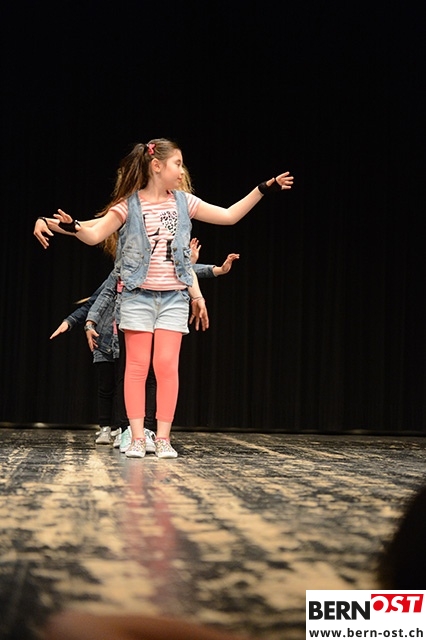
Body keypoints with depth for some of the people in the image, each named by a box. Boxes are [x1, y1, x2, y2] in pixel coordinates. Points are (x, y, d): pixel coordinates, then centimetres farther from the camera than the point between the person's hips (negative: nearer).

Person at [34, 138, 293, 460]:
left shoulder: (184, 202, 6)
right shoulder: (129, 205, -4)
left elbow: (229, 216, 9)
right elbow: (95, 234, -10)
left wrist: (265, 188, 5)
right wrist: (71, 226, -31)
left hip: (175, 296, 2)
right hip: (138, 295, -2)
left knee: (167, 365, -4)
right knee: (137, 365, -2)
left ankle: (164, 438, 2)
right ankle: (137, 438, 3)